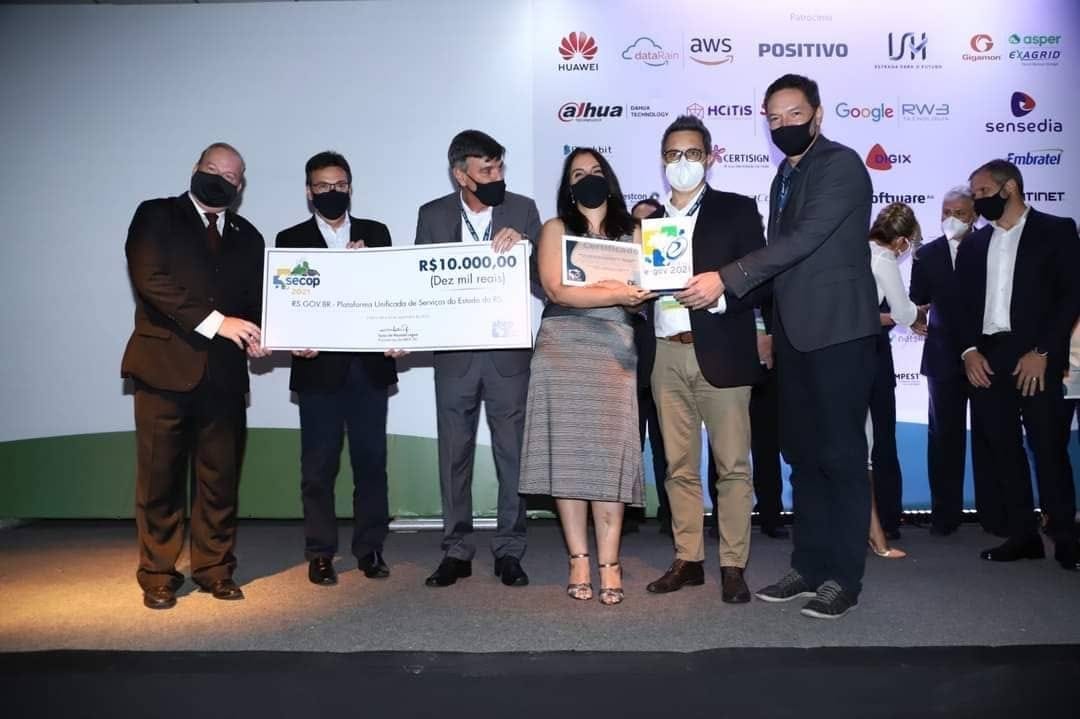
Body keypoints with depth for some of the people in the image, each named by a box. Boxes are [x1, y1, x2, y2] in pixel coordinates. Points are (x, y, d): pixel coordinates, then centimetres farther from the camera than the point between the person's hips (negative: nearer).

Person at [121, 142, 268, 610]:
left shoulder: (247, 236, 18)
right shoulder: (156, 216, 6)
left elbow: (257, 299, 16)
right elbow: (150, 279, -9)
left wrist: (255, 332, -7)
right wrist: (215, 321, -17)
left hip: (224, 372, 3)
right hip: (166, 366, -3)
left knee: (221, 478, 5)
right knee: (160, 478, 3)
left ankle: (215, 569, 17)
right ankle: (158, 576, 15)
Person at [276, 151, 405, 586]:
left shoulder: (376, 234, 12)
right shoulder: (291, 240, 8)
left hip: (369, 365, 2)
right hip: (319, 366, -1)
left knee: (371, 460, 5)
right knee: (319, 464, 4)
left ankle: (370, 549, 16)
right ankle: (320, 554, 14)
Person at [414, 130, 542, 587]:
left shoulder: (522, 209, 2)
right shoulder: (433, 215, 4)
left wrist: (521, 241, -18)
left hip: (508, 351, -1)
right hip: (454, 352, 1)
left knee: (512, 453, 4)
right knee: (454, 455, 8)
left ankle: (509, 551, 16)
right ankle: (456, 552, 19)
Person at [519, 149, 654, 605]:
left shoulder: (631, 232, 17)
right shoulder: (555, 229, 9)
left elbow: (643, 291, 12)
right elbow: (556, 291, -6)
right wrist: (615, 295, -16)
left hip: (614, 352, 1)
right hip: (562, 350, -1)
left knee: (610, 453, -7)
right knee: (567, 452, -5)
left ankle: (609, 563, -4)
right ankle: (579, 560, 2)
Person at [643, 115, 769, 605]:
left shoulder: (737, 210, 5)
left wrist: (720, 287, -19)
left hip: (720, 353, -3)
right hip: (666, 356, 4)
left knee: (732, 464, 0)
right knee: (679, 466, 9)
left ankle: (733, 566, 9)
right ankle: (688, 560, 18)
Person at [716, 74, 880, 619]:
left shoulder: (841, 165, -9)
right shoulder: (785, 177, 18)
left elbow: (804, 239, -20)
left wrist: (727, 278, -22)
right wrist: (770, 325, 15)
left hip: (838, 328, -8)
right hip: (795, 332, 8)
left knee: (841, 455, -3)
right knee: (802, 453, 11)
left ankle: (843, 579, 6)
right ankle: (808, 567, 21)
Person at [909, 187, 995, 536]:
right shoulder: (927, 254, 5)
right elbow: (918, 302, 0)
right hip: (944, 356, 1)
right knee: (944, 435, 5)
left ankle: (993, 513, 13)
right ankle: (945, 513, 13)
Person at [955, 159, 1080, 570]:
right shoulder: (973, 245, 18)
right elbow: (963, 304, 13)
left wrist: (1042, 352, -12)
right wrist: (969, 350, -3)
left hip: (1036, 357, -4)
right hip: (986, 359, 5)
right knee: (1001, 448, 4)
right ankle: (1022, 535, 12)